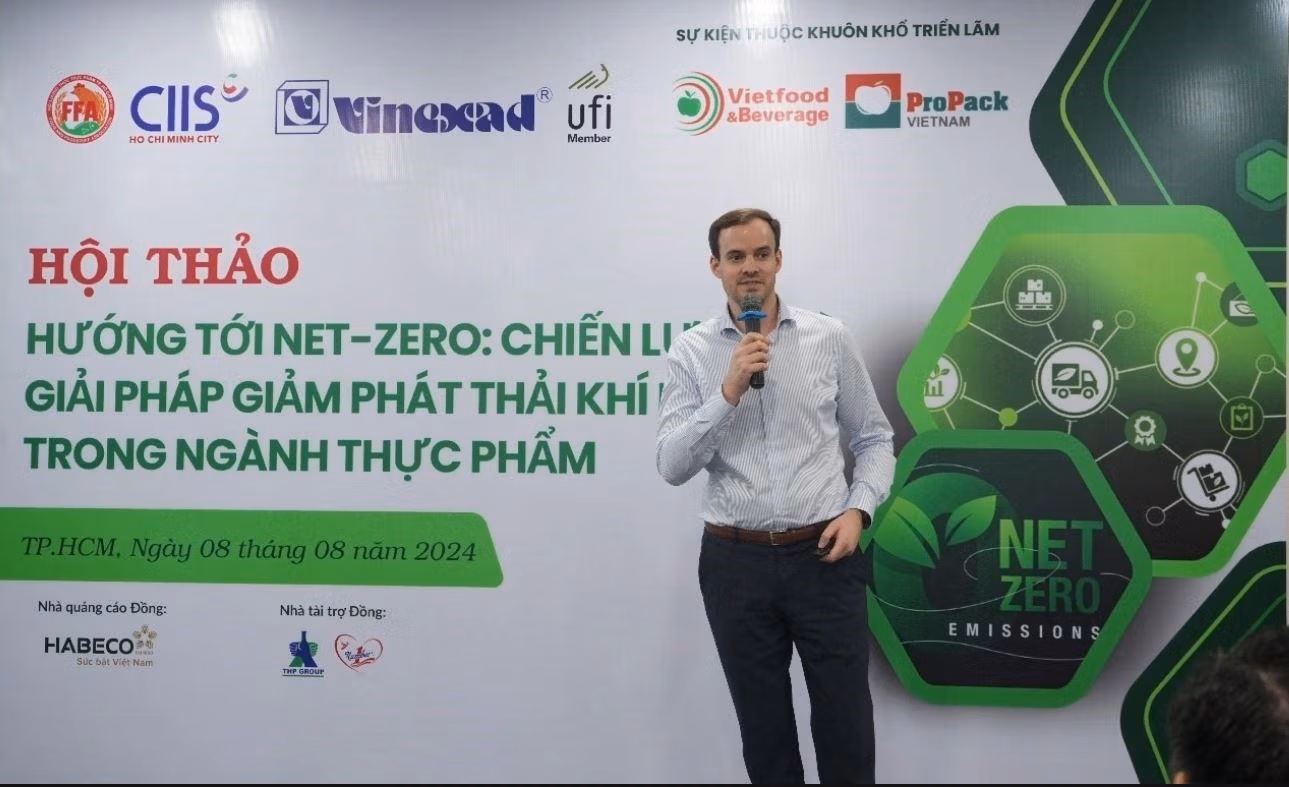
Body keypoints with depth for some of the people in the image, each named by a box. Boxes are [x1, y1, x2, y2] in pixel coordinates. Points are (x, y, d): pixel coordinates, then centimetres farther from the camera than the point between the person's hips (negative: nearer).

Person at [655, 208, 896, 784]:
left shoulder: (830, 338, 2)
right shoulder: (690, 353, 0)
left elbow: (875, 439, 8)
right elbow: (672, 467, -8)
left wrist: (858, 509, -8)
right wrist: (728, 391, -18)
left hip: (823, 556, 0)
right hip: (735, 562, 0)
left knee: (844, 721, 5)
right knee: (762, 725, 12)